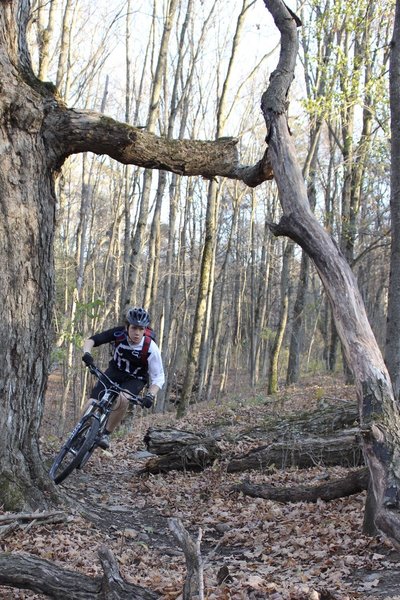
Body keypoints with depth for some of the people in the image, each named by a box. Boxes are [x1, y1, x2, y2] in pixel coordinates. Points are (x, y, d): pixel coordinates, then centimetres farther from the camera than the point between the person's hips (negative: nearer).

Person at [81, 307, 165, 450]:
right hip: (114, 371, 2)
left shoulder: (151, 348, -28)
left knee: (122, 400, -34)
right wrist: (87, 353, -39)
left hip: (135, 379, -2)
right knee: (92, 403, -16)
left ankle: (106, 434, -14)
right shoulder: (119, 333, -23)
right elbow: (92, 339, -18)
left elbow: (158, 377, -22)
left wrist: (150, 395, -39)